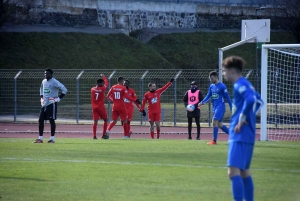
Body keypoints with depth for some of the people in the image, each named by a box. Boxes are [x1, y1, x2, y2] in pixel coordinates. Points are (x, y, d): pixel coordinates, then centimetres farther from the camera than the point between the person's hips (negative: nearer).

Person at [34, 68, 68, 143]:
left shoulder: (54, 82, -12)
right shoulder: (44, 81, 12)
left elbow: (64, 90, -16)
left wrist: (59, 98, -16)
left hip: (51, 104, -7)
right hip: (44, 104, 8)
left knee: (51, 120, -4)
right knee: (40, 120, 4)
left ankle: (52, 138, 3)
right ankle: (40, 138, 9)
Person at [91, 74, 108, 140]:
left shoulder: (92, 89, 2)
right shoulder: (102, 89, -9)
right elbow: (107, 83, 8)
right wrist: (104, 77, 24)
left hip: (94, 107, 4)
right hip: (101, 107, -4)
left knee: (95, 121, 1)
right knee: (105, 120, 13)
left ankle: (94, 136, -9)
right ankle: (104, 134, 9)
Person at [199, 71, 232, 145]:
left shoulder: (222, 86, -11)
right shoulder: (211, 86, 10)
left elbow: (227, 97, -8)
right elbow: (208, 96, 14)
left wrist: (231, 108, -6)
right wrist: (202, 102, -2)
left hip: (220, 106, -8)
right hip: (215, 107, 8)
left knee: (214, 122, -15)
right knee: (219, 124, 11)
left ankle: (214, 141, -11)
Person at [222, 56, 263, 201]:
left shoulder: (240, 85, -13)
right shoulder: (246, 84, 16)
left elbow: (251, 100, -30)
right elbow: (258, 101, 28)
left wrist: (242, 119, -21)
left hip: (239, 135, -10)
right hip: (248, 135, 10)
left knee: (233, 171, -16)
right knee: (244, 171, 17)